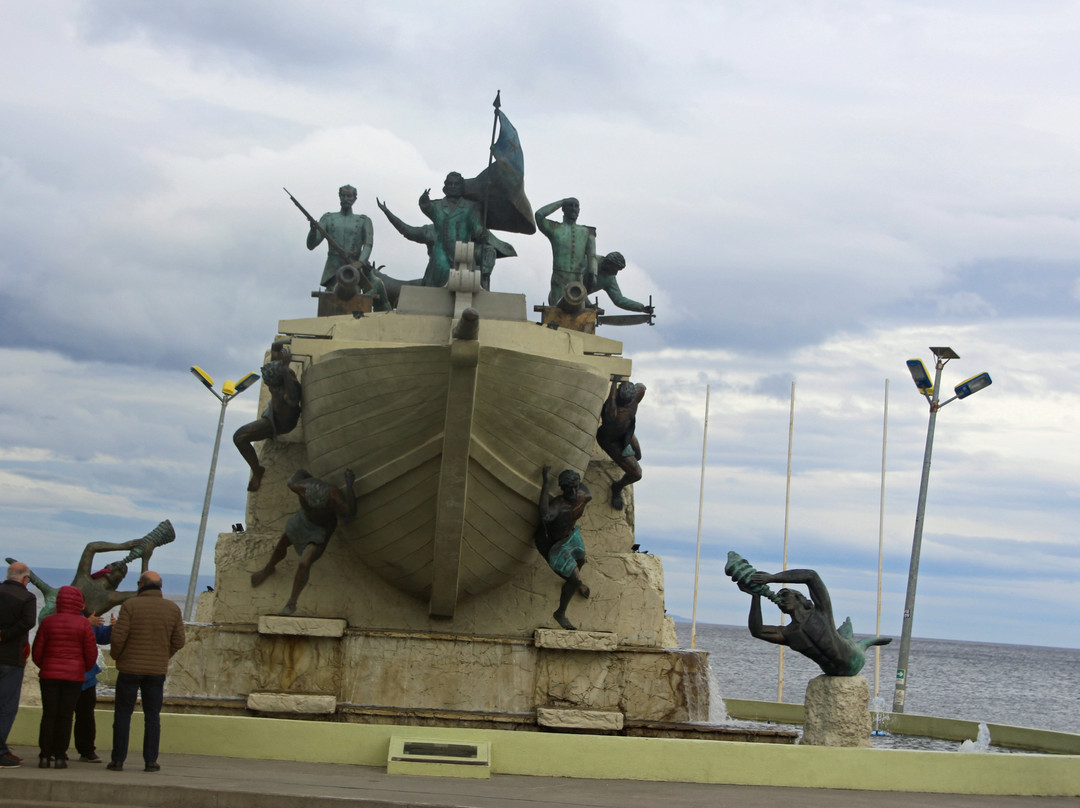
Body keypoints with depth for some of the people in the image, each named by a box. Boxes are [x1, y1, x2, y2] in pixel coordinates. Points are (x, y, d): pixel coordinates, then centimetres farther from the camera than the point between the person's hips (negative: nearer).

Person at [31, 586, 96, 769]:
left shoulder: (48, 622, -2)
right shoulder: (83, 624, -6)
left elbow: (37, 650, 2)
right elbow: (91, 652, -3)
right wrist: (85, 668, 16)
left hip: (49, 674, 1)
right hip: (74, 675, -1)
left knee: (48, 715, 5)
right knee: (65, 716, 3)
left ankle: (45, 756, 2)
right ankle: (60, 756, 0)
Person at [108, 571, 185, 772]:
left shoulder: (130, 605, -8)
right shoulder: (172, 609, 2)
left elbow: (119, 636, -12)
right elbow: (178, 641, 3)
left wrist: (116, 656, 6)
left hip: (130, 667, -2)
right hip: (157, 670, 2)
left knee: (123, 714, 6)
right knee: (152, 716, 7)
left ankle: (118, 760, 5)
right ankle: (151, 761, 4)